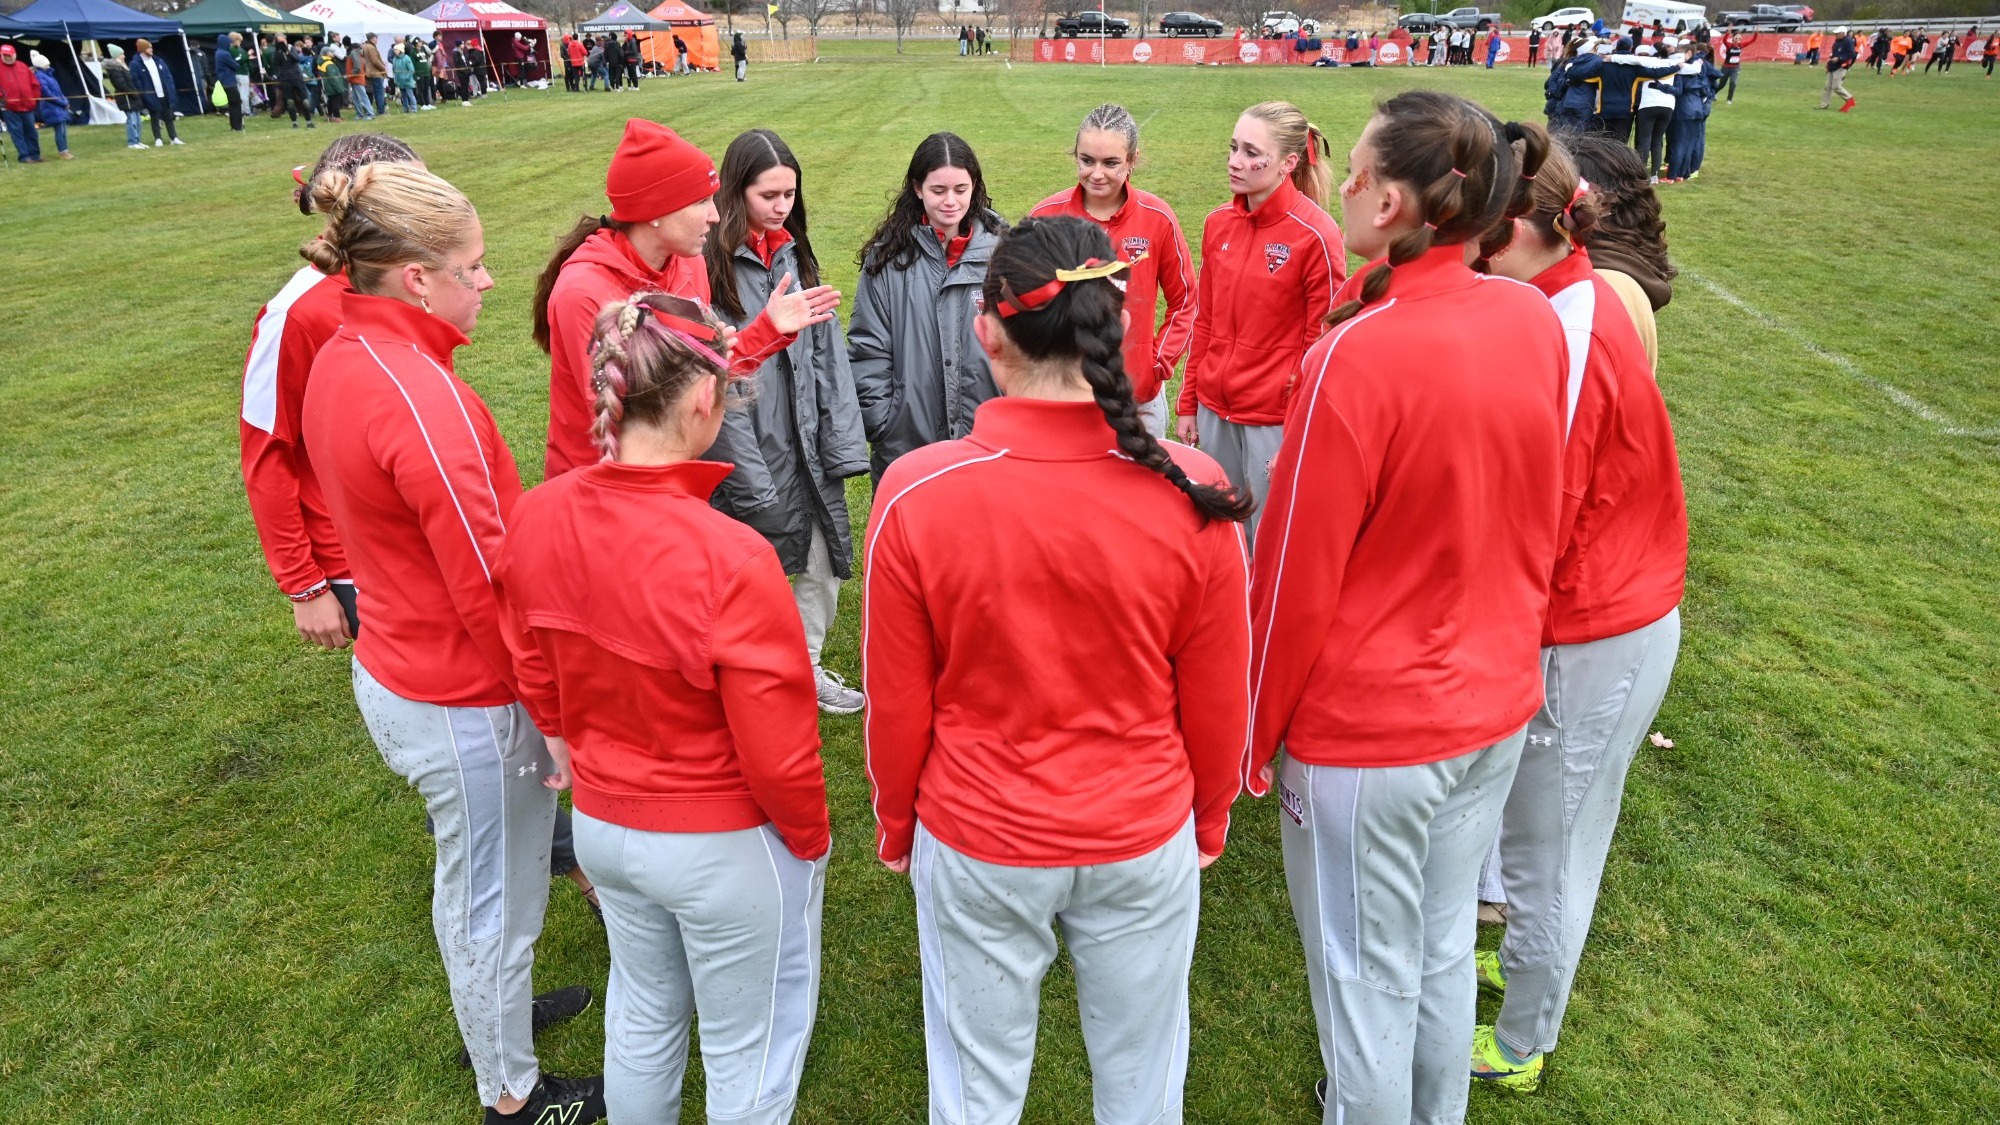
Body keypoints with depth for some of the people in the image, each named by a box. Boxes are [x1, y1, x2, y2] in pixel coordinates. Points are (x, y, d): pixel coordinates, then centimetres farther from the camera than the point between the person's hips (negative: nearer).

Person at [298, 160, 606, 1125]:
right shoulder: (424, 402, -28)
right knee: (496, 902, 12)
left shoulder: (338, 361, 1)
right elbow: (491, 591, -25)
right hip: (465, 702, -9)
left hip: (393, 669, 9)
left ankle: (486, 1011, 52)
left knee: (466, 879, 29)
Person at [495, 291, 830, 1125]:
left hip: (600, 824, 6)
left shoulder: (536, 517, -12)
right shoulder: (730, 560, -31)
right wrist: (810, 843, -4)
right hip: (725, 847, -6)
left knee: (642, 1015, 30)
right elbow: (776, 751, -23)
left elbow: (535, 673, 4)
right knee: (751, 1051, 19)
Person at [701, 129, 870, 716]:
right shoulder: (712, 264, -13)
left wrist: (844, 444, -1)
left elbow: (828, 351, 7)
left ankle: (806, 667, 35)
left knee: (826, 564, 14)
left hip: (809, 445, 6)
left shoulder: (797, 254, 8)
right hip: (748, 448, -6)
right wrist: (753, 482, -16)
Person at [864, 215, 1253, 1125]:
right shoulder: (1190, 494, -18)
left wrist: (894, 826, 9)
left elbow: (898, 706, -10)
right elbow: (1217, 702, -6)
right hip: (1145, 843, 1)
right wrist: (1209, 818, 12)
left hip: (975, 845, 0)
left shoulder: (915, 495, -21)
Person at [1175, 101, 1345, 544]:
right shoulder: (1218, 223, 4)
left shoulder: (1316, 234, -13)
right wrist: (1188, 405, 13)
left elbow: (1322, 345, -11)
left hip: (1275, 422, -5)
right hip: (1214, 411, 6)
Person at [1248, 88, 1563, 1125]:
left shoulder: (1359, 355, -25)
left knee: (1367, 980, 15)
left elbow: (1295, 575, -19)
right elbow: (1537, 521, 6)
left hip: (1365, 730, -6)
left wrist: (1252, 737, -6)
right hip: (1497, 702, 7)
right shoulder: (1537, 322, -5)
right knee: (1445, 951, 25)